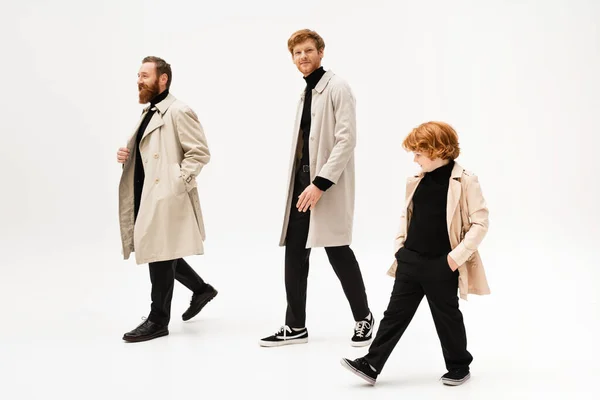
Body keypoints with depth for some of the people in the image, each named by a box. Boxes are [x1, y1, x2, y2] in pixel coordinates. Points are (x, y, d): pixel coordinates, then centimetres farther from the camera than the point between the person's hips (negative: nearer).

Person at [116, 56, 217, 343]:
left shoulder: (179, 112, -12)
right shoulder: (148, 112, 17)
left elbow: (200, 152, -16)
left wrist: (177, 182, -20)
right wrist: (126, 155, 5)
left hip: (166, 197, -9)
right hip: (148, 195, 9)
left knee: (160, 255, -2)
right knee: (160, 253, 16)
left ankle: (158, 320, 9)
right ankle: (201, 289, 33)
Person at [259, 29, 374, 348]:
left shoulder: (337, 88, -8)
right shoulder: (306, 93, 18)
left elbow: (346, 140, -17)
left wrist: (320, 183, -22)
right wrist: (301, 185, 12)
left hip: (327, 187, -8)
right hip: (301, 185, 8)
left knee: (338, 252, 0)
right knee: (294, 255, 7)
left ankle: (363, 318, 18)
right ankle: (295, 326, 16)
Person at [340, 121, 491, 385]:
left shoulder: (465, 182, -12)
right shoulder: (416, 182, 6)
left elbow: (480, 222, -12)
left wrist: (458, 255, -16)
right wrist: (399, 246, 7)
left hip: (442, 266, -5)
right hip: (410, 261, 5)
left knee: (447, 317, 9)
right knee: (396, 313, 7)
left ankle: (459, 366, 29)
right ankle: (371, 365, 9)